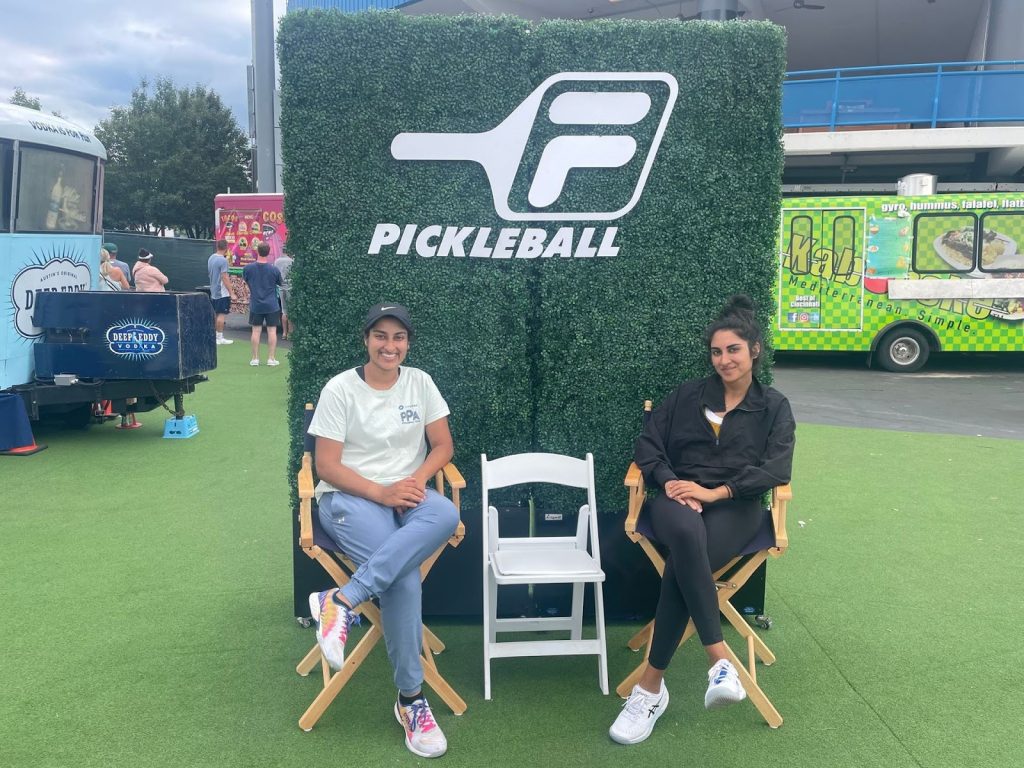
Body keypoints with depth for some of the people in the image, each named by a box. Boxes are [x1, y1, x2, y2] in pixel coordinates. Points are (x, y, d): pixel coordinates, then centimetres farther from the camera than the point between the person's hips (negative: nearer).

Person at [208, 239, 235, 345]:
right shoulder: (223, 260, -18)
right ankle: (220, 338, -3)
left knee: (215, 314, 15)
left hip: (213, 291, 9)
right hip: (222, 292, -9)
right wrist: (231, 293, -19)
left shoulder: (211, 258, 9)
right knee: (222, 314, -5)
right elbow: (224, 278, -21)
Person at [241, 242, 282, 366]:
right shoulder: (274, 269, -11)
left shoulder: (247, 268, -7)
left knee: (256, 330, 8)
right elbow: (280, 283, 4)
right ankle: (271, 358, 5)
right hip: (272, 305, -1)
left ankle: (255, 358, 11)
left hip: (255, 305, 1)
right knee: (272, 330, 5)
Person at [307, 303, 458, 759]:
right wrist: (381, 493, -21)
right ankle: (410, 698, -16)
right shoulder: (340, 389, -6)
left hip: (406, 494, 4)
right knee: (404, 577, -30)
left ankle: (342, 601, -34)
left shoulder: (419, 383, 6)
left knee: (446, 514, -34)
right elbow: (326, 466, -8)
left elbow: (442, 446, 7)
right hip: (349, 497, -4)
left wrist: (416, 481, -14)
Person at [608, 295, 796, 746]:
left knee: (680, 564, -34)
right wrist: (669, 482, -11)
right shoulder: (686, 395, 18)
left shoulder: (774, 407, 14)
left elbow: (776, 470, -1)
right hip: (678, 498, 1)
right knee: (687, 532, -39)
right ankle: (719, 660, -36)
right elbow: (648, 446, 10)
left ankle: (651, 686, -27)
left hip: (735, 507, -1)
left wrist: (717, 491, -14)